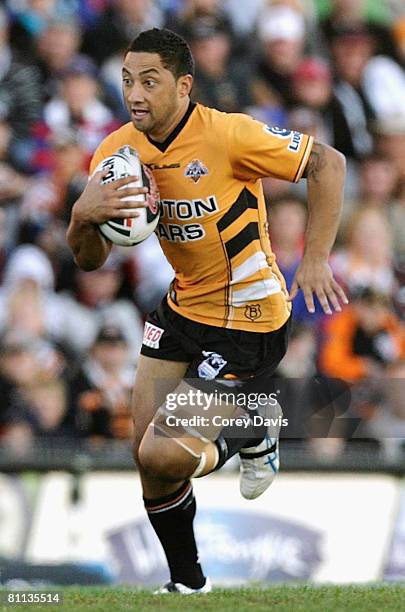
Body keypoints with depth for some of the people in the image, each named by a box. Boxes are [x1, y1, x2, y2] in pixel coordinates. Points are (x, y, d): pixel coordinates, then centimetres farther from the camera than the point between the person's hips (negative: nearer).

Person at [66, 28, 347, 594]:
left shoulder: (227, 134, -23)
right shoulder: (119, 151, -5)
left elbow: (328, 163, -15)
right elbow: (90, 260, -2)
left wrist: (316, 258, -20)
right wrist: (84, 216, -25)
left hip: (247, 322, -6)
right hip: (184, 309, 7)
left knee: (161, 455, -15)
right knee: (148, 454, 4)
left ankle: (255, 432, 16)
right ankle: (188, 583, 27)